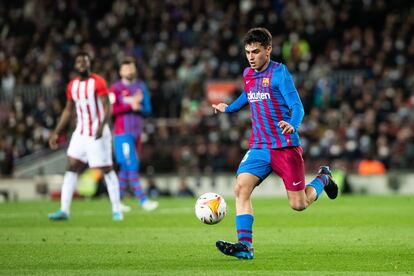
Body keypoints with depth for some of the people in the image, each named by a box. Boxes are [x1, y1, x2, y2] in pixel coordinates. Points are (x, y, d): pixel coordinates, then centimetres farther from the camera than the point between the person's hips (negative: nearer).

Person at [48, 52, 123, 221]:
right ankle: (64, 210, -1)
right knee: (71, 169, -1)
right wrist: (56, 133, 15)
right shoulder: (72, 86, 9)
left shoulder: (98, 82, -10)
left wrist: (102, 126, -30)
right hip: (80, 134, 6)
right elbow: (68, 110, 18)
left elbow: (107, 107, -14)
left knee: (106, 170, -3)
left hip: (98, 134, -6)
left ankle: (117, 210, 6)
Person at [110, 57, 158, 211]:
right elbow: (111, 110, -13)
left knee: (126, 168, 8)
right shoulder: (116, 88, -5)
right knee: (131, 166, -10)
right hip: (123, 133, -6)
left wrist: (139, 107, -11)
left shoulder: (141, 86, 11)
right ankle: (143, 200, -11)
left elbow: (148, 110, 10)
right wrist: (130, 105, -17)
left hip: (137, 132, 6)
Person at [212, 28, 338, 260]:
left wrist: (292, 125, -40)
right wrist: (228, 108, 42)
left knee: (299, 204, -1)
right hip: (259, 147, 5)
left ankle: (323, 179, 31)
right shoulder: (248, 75, 9)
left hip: (286, 147, -5)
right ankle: (245, 245, -21)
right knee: (241, 187, -18)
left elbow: (297, 107, -20)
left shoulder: (279, 73, -12)